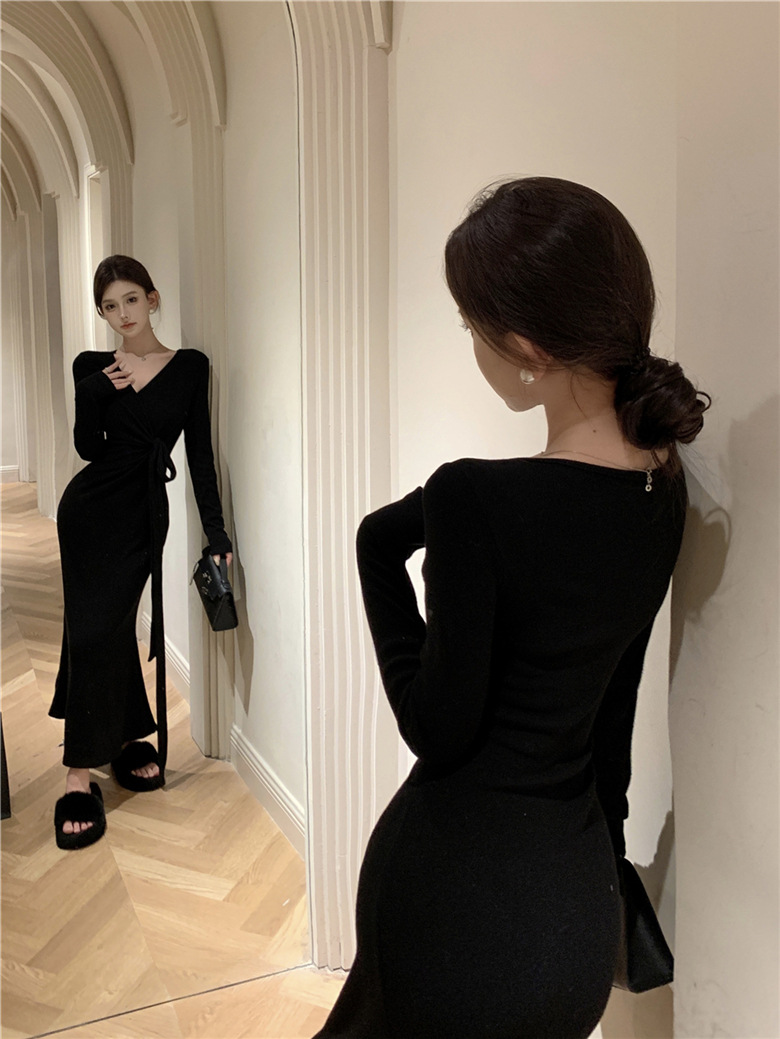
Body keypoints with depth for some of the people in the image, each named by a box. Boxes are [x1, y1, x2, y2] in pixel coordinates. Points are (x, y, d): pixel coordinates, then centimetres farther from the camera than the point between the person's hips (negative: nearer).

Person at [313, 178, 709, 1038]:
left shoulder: (477, 501, -28)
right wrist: (604, 834, 19)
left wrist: (383, 548, -11)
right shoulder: (664, 488, -4)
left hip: (461, 896, -6)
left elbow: (437, 727, -17)